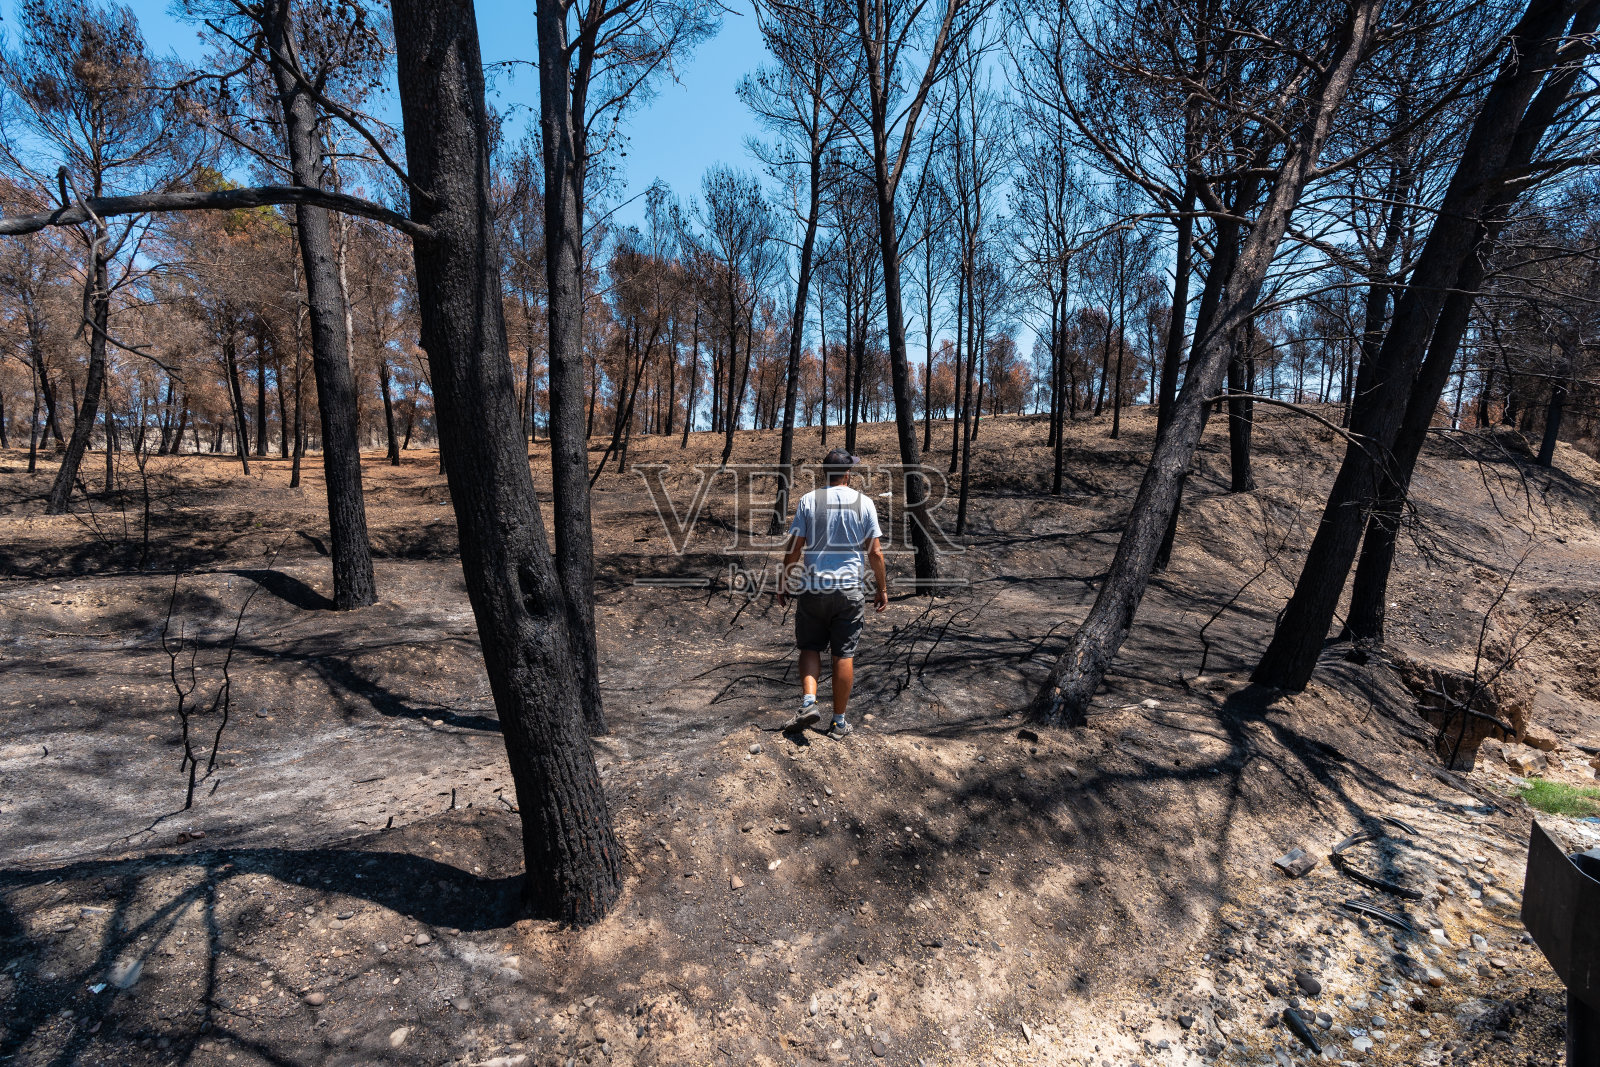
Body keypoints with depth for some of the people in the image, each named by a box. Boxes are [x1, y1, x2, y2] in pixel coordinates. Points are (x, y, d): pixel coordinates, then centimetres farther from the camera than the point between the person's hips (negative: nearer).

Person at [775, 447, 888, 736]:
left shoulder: (808, 501, -1)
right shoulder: (863, 502, -1)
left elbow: (794, 549, -2)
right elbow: (874, 552, -1)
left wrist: (783, 583, 8)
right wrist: (882, 589, 9)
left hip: (812, 588, 0)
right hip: (850, 590, 0)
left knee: (810, 647, 15)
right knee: (844, 655, 7)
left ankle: (808, 702, -3)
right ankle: (839, 721, 14)